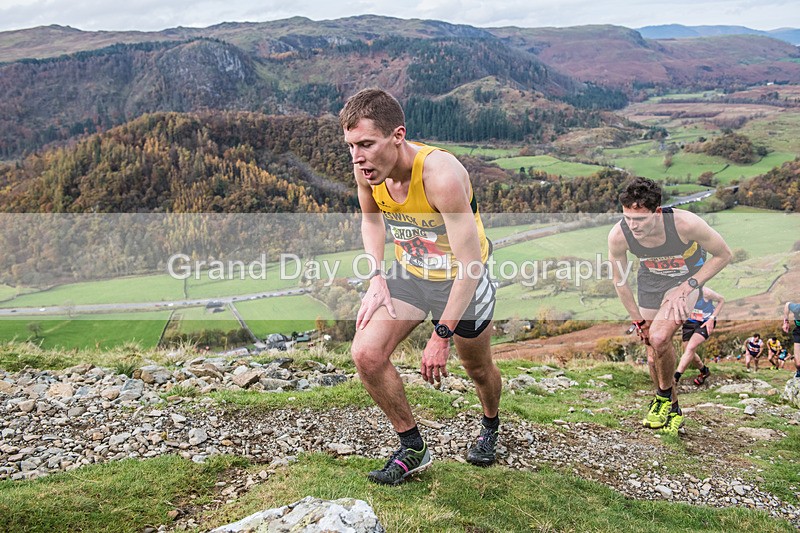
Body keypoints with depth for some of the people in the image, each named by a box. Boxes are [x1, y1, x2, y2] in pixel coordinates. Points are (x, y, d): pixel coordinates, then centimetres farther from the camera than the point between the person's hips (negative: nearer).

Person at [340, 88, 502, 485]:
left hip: (461, 281, -4)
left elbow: (470, 263, -33)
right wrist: (376, 279, -5)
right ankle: (411, 447, 8)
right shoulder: (367, 169, -17)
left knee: (478, 369, 16)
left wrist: (441, 336, -30)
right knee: (366, 354, -13)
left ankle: (491, 425, 51)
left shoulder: (441, 175, -36)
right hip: (408, 273, 5)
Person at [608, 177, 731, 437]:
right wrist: (640, 322, -5)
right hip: (651, 280, 3)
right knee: (654, 357, 6)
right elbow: (620, 280, -8)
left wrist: (686, 288, -22)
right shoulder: (618, 235, -28)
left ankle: (664, 395, 4)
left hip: (689, 276, -3)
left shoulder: (686, 223, -36)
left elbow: (723, 255, -17)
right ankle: (673, 411, 32)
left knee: (659, 337, -26)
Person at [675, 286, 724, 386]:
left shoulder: (704, 292, -25)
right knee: (690, 353, 5)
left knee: (690, 348, -23)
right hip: (690, 322, 5)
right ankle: (704, 371, 36)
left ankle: (675, 378, -25)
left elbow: (721, 300, -7)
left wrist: (712, 318, -14)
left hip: (705, 323, -4)